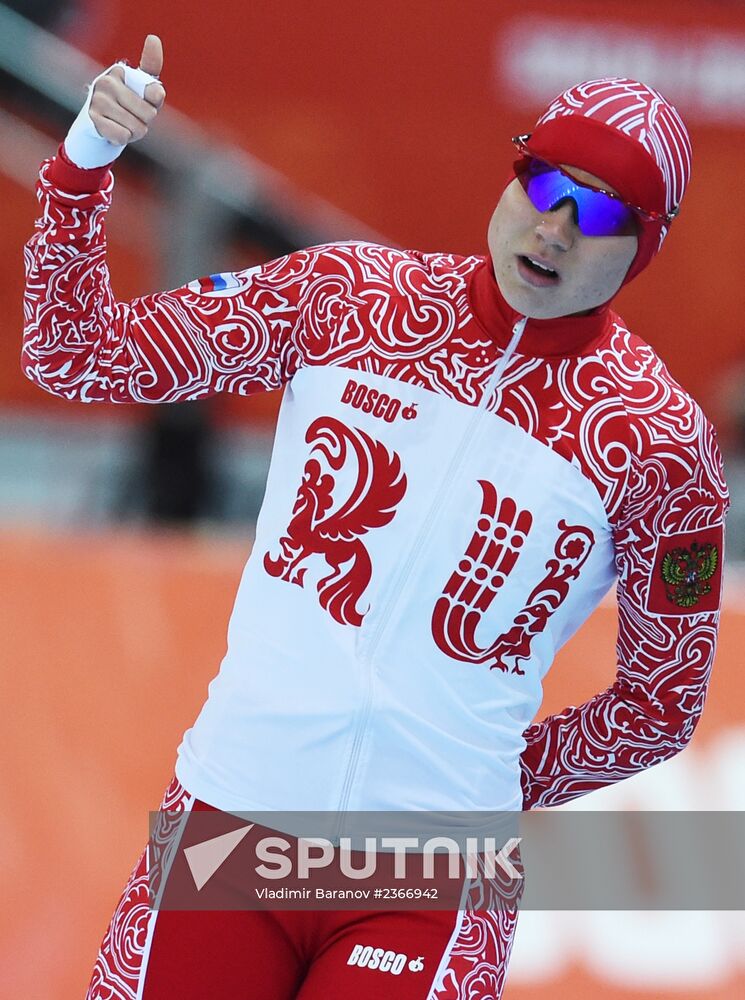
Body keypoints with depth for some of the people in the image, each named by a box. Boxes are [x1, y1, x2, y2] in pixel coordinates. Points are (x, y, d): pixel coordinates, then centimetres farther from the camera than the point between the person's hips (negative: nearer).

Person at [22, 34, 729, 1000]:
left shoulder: (660, 441, -5)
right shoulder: (347, 295, 0)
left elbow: (662, 704, 6)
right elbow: (76, 355, 2)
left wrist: (495, 786, 4)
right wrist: (83, 165, -11)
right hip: (231, 810, 2)